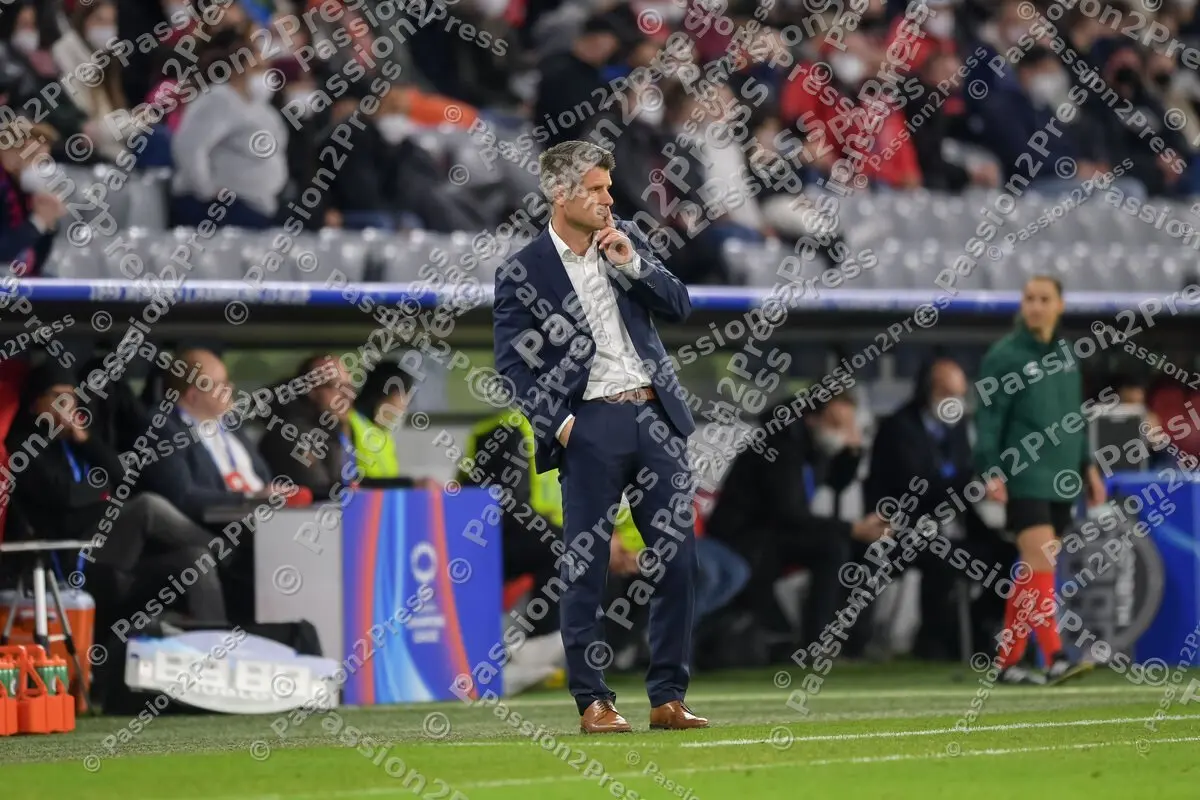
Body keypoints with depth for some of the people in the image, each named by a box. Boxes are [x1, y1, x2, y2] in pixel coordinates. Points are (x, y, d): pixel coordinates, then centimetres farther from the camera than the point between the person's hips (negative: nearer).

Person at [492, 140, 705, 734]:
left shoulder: (626, 241, 10)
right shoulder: (522, 274, -3)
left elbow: (679, 307, 8)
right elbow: (512, 363, -3)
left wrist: (632, 265, -6)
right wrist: (556, 423, -13)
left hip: (656, 417, 5)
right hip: (591, 427, -4)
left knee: (677, 561, 2)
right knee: (585, 571, -3)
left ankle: (668, 698, 9)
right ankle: (593, 702, 4)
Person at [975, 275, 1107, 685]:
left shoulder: (1066, 354, 14)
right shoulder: (1004, 356, -5)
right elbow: (989, 418, -8)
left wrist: (1087, 465, 19)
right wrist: (991, 471, -17)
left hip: (1061, 481, 7)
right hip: (1024, 478, -7)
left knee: (1033, 571, 8)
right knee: (1040, 561, -16)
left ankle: (1008, 659, 14)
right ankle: (1055, 658, -22)